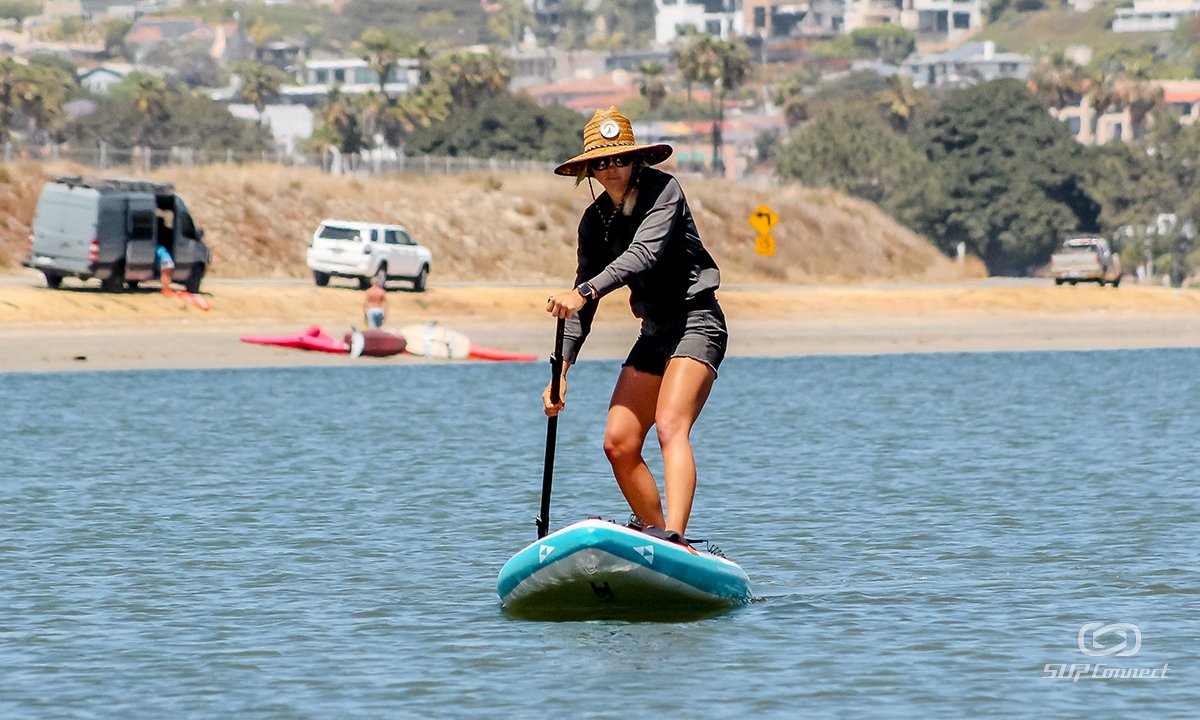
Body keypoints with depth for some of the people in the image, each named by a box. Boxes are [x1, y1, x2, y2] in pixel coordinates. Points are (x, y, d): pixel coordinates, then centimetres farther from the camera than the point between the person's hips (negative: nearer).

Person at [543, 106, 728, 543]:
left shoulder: (663, 189, -11)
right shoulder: (595, 220, 8)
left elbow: (644, 254, -28)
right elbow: (582, 308, 10)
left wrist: (585, 292, -40)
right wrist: (561, 370, 0)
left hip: (696, 322, -8)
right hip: (655, 331, 8)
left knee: (671, 427, -27)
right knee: (618, 444, 1)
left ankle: (673, 538, -42)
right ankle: (654, 533, 14)